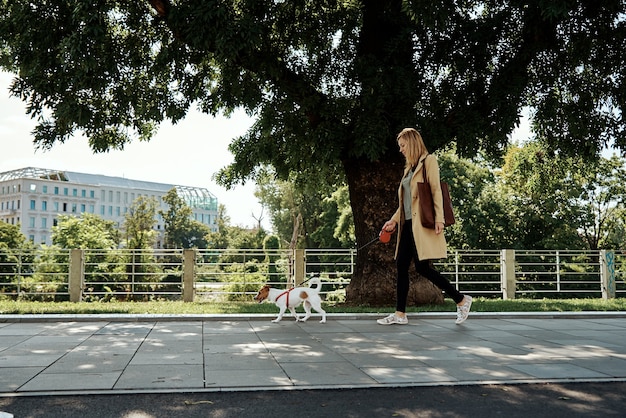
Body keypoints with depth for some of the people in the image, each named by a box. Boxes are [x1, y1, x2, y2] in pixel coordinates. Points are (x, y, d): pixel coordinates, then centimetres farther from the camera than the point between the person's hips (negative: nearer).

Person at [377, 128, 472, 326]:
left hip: (422, 223, -8)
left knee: (422, 266, -12)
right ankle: (400, 314, 9)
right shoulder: (409, 167, 21)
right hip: (408, 223, 9)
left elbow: (436, 191, -11)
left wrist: (439, 219, -19)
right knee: (401, 266, 4)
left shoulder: (429, 161, -2)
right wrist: (394, 220, 20)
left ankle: (461, 300, 2)